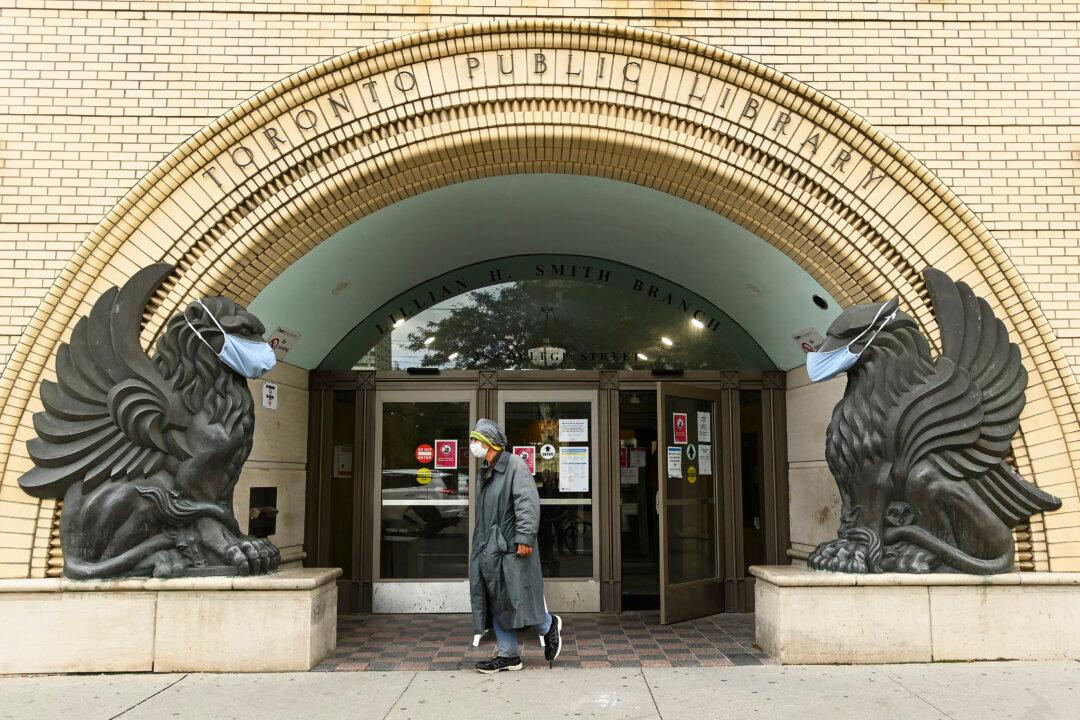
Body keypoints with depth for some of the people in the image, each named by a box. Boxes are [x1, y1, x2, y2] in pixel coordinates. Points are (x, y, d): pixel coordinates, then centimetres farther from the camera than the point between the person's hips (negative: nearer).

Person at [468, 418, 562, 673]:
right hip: (487, 549, 8)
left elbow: (528, 504, -18)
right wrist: (479, 544, 19)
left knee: (516, 598, -3)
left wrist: (525, 537, -24)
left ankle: (549, 627, 23)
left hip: (510, 548, -8)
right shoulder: (484, 472, 17)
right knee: (495, 603, 9)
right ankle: (508, 655, 17)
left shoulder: (515, 465, -10)